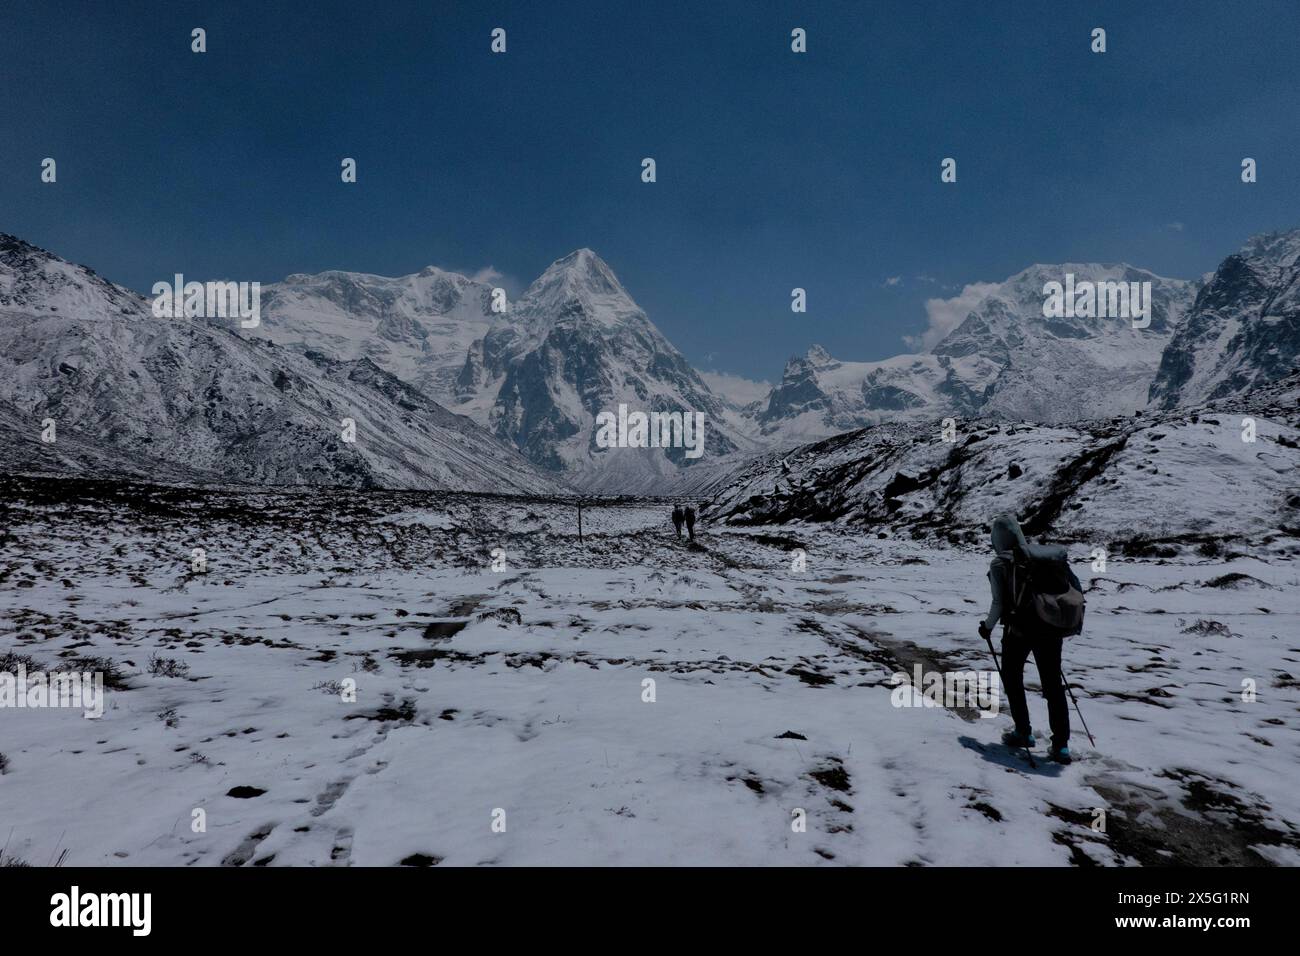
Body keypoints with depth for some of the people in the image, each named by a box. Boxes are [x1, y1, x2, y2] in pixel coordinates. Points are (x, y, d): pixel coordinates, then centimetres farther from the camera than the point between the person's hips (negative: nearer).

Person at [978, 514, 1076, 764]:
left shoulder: (1000, 563, -11)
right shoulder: (1043, 553, 2)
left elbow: (999, 603, -14)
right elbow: (1075, 585, 5)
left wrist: (988, 626, 2)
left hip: (1019, 631, -4)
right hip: (1051, 629, 4)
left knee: (1012, 678, 19)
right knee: (1053, 685, 12)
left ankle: (1023, 732, 22)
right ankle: (1061, 744, 10)